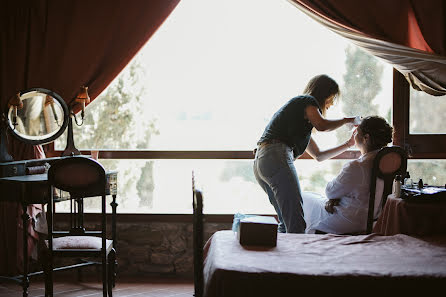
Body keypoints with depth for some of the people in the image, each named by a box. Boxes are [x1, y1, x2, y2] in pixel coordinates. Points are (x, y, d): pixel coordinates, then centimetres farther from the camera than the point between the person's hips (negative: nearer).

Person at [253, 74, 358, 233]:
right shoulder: (306, 101, 9)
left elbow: (318, 156, 37)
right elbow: (321, 125, -14)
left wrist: (348, 144, 36)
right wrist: (346, 120, 4)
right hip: (276, 156, -10)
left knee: (286, 222, 10)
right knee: (297, 223, -16)